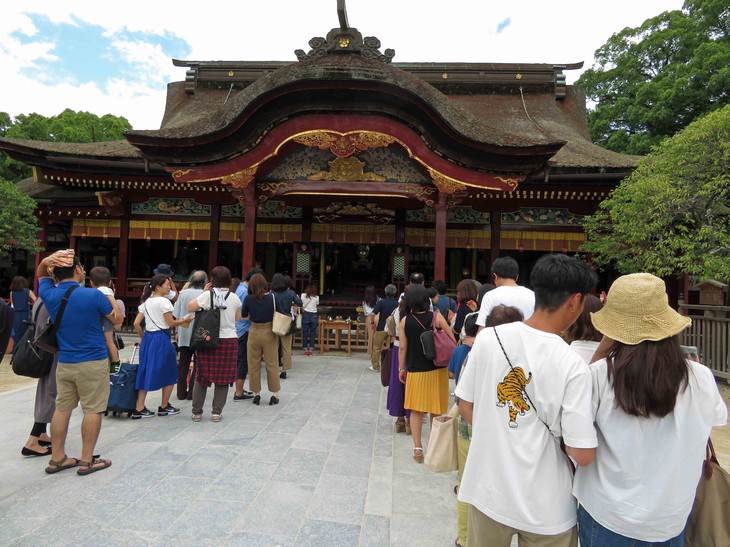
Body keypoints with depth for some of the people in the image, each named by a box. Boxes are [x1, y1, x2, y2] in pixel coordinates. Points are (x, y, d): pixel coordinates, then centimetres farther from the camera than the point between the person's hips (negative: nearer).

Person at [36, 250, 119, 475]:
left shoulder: (49, 295, -2)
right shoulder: (93, 295, -16)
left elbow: (41, 275, 22)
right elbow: (116, 320, -1)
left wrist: (48, 260, 2)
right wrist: (111, 304, 17)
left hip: (64, 362, 6)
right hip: (93, 363, -5)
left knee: (62, 409, 14)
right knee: (92, 410, 3)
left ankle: (57, 458, 24)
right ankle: (87, 461, 10)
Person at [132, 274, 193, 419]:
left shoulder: (146, 302, 11)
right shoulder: (164, 301, -12)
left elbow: (136, 323, 9)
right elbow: (171, 323, -11)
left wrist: (143, 337, 20)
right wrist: (185, 320, 4)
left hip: (148, 338, 8)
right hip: (161, 339, -8)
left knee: (146, 373, 11)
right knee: (169, 374, 8)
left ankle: (139, 409, 11)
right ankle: (164, 407, 18)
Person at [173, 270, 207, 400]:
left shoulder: (183, 293, -3)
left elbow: (176, 315, 0)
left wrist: (177, 331, 11)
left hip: (184, 334, 3)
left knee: (183, 365, 14)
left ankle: (181, 393, 20)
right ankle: (191, 393, 9)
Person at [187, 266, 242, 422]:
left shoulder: (207, 295, -8)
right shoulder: (234, 298, 0)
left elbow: (190, 308, 2)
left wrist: (203, 292, 6)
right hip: (229, 340, 1)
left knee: (202, 377, 11)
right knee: (223, 378, 8)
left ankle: (197, 412, 20)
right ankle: (217, 412, 13)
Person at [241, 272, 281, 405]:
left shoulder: (248, 298, -7)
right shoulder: (272, 296, -9)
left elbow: (243, 315, 4)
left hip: (254, 332, 1)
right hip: (269, 332, 0)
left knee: (254, 365, 13)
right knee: (272, 364, 8)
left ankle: (256, 393, 21)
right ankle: (275, 394, 14)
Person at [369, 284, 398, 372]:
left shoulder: (381, 302, -10)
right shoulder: (397, 304, -3)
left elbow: (373, 314, -17)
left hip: (381, 328, -2)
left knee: (377, 347, 10)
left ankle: (375, 366, 16)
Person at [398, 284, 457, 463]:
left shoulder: (405, 321, -6)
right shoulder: (436, 317, -10)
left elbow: (402, 347, -2)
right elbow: (452, 342, -10)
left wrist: (401, 368, 9)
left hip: (415, 371, 1)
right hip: (436, 370, 0)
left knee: (416, 410, 13)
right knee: (436, 411, 13)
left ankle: (417, 448, 15)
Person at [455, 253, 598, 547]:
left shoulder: (487, 338, -13)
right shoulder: (572, 365, -21)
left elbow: (465, 407, -3)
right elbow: (583, 455, -18)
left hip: (488, 491, 3)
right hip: (545, 510, -2)